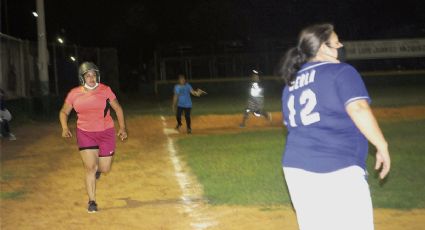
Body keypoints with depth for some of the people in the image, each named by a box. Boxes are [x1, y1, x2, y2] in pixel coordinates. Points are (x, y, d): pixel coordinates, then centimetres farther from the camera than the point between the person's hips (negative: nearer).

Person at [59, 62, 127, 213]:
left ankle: (98, 167, 43)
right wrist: (65, 128, -9)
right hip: (85, 134, 0)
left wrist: (122, 128, -1)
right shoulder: (74, 94, -3)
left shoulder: (105, 90, -5)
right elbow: (64, 112, 9)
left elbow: (117, 108, 5)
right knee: (90, 167, -9)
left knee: (105, 169, 4)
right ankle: (92, 201, 6)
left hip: (106, 132, 0)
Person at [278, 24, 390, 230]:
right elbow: (358, 109, -17)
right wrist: (382, 147, -11)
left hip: (295, 168, 7)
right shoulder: (341, 71, -4)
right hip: (338, 170, -7)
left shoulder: (291, 83, 17)